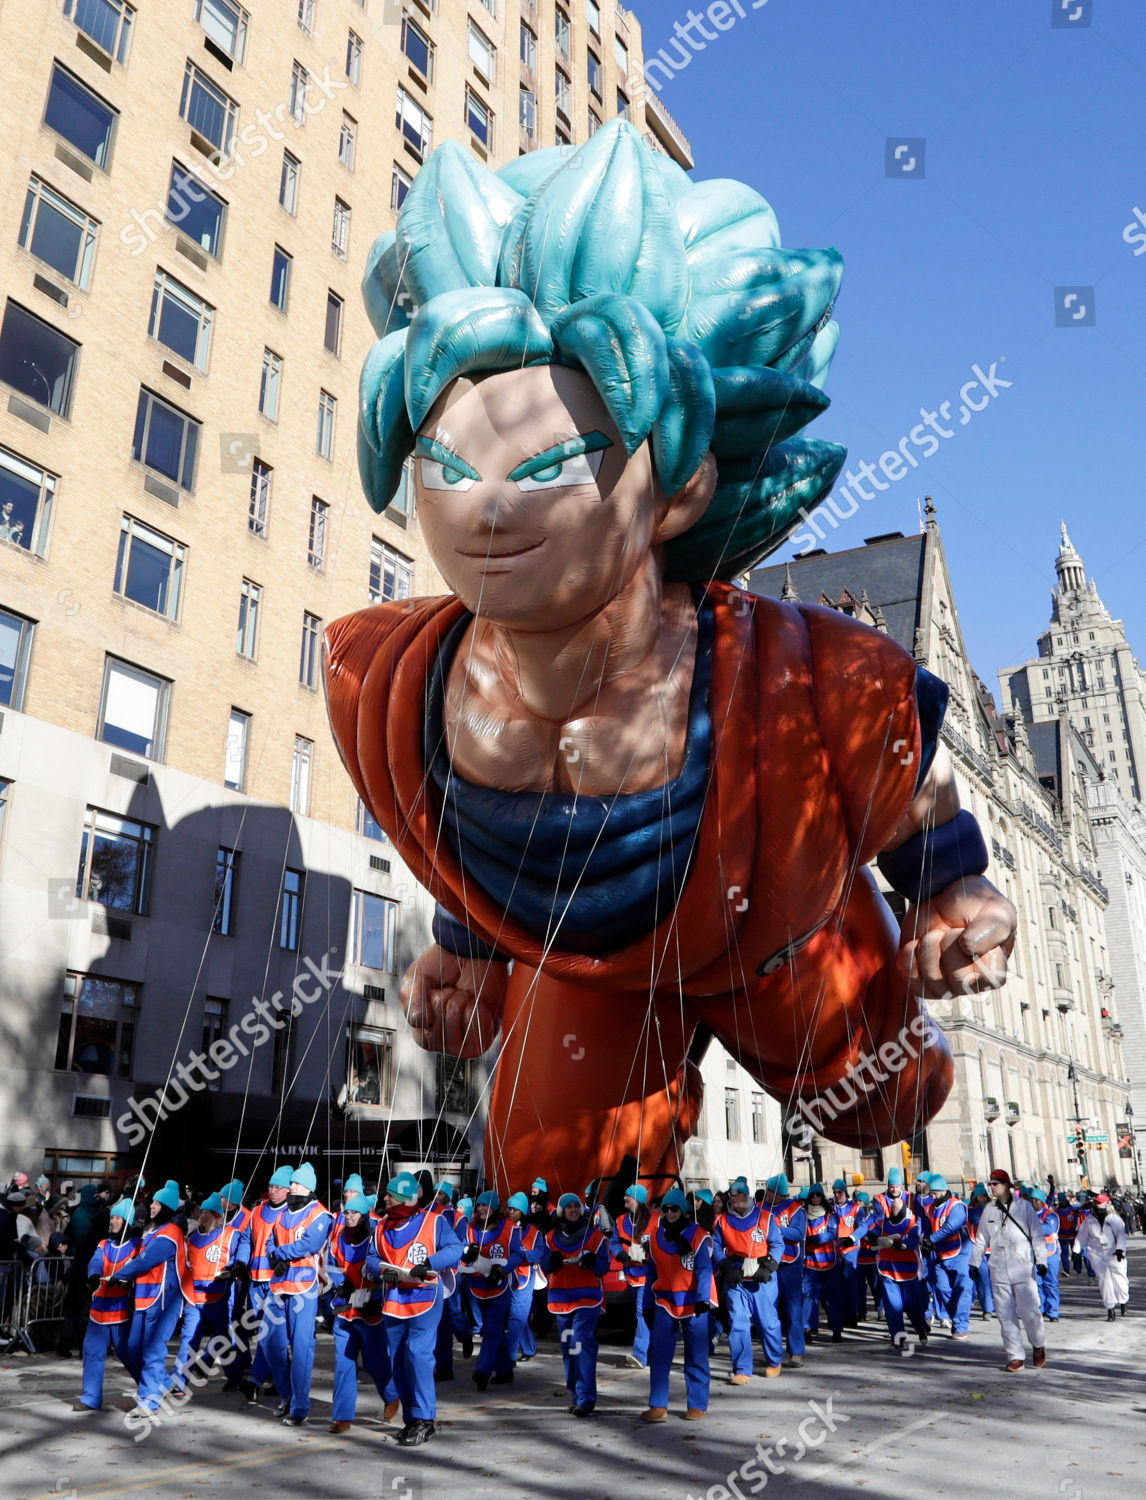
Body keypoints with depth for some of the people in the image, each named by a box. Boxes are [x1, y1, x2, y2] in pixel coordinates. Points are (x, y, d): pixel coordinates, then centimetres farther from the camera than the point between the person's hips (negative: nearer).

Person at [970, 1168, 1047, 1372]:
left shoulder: (1023, 1206, 1)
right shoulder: (988, 1210, 10)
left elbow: (1037, 1235, 2)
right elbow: (981, 1239, 16)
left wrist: (1041, 1261, -5)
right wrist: (974, 1263, 14)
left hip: (1023, 1267, -3)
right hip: (999, 1269, 3)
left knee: (1028, 1311, -7)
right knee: (1006, 1315, 1)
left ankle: (1039, 1345, 18)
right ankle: (1015, 1355, 10)